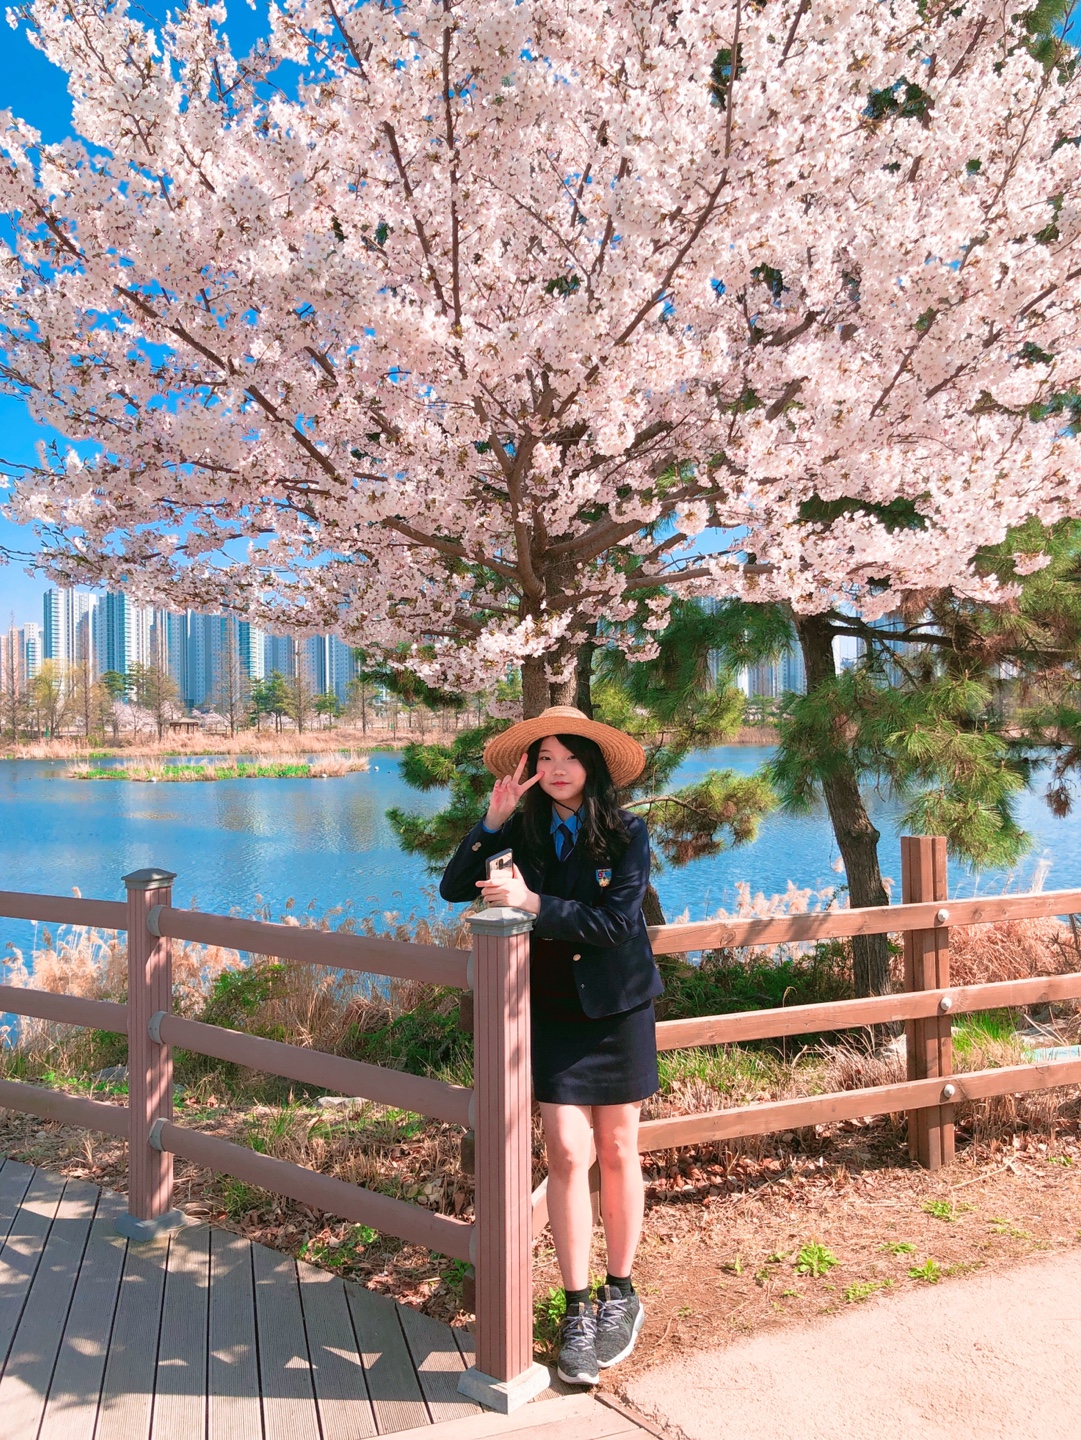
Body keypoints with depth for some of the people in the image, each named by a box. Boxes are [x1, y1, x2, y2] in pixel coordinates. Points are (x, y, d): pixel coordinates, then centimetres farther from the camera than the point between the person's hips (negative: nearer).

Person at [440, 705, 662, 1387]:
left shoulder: (627, 832, -10)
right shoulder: (527, 829, -2)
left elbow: (615, 922, -18)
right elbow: (454, 889, -7)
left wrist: (533, 902, -25)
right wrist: (493, 820, -18)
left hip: (618, 1009, -1)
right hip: (553, 1011, 2)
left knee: (617, 1152, 10)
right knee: (567, 1154, -1)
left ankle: (621, 1294, 29)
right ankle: (577, 1310, 13)